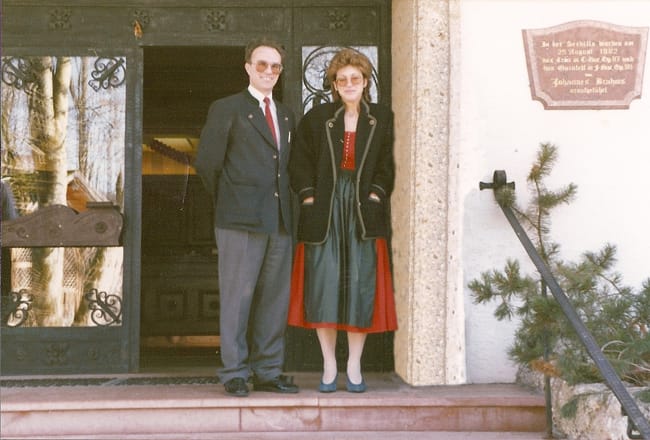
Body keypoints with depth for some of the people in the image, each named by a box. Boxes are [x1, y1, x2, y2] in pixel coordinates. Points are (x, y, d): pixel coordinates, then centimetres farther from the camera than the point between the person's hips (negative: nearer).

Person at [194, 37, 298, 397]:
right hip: (241, 219, -5)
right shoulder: (226, 109, 2)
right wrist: (228, 201, 7)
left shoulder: (286, 115, 19)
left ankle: (268, 372, 15)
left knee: (275, 299, 7)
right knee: (237, 297, -2)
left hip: (279, 219, 5)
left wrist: (286, 201, 12)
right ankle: (234, 374, 6)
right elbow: (206, 162, 1)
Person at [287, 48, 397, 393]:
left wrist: (376, 195, -6)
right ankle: (329, 367, 8)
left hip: (364, 212, 0)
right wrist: (309, 198, -3)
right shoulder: (316, 118, 8)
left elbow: (388, 164, 6)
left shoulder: (382, 119, 8)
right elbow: (299, 163, 7)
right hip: (324, 213, 0)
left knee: (361, 287, -1)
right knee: (322, 287, -3)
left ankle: (354, 367, 10)